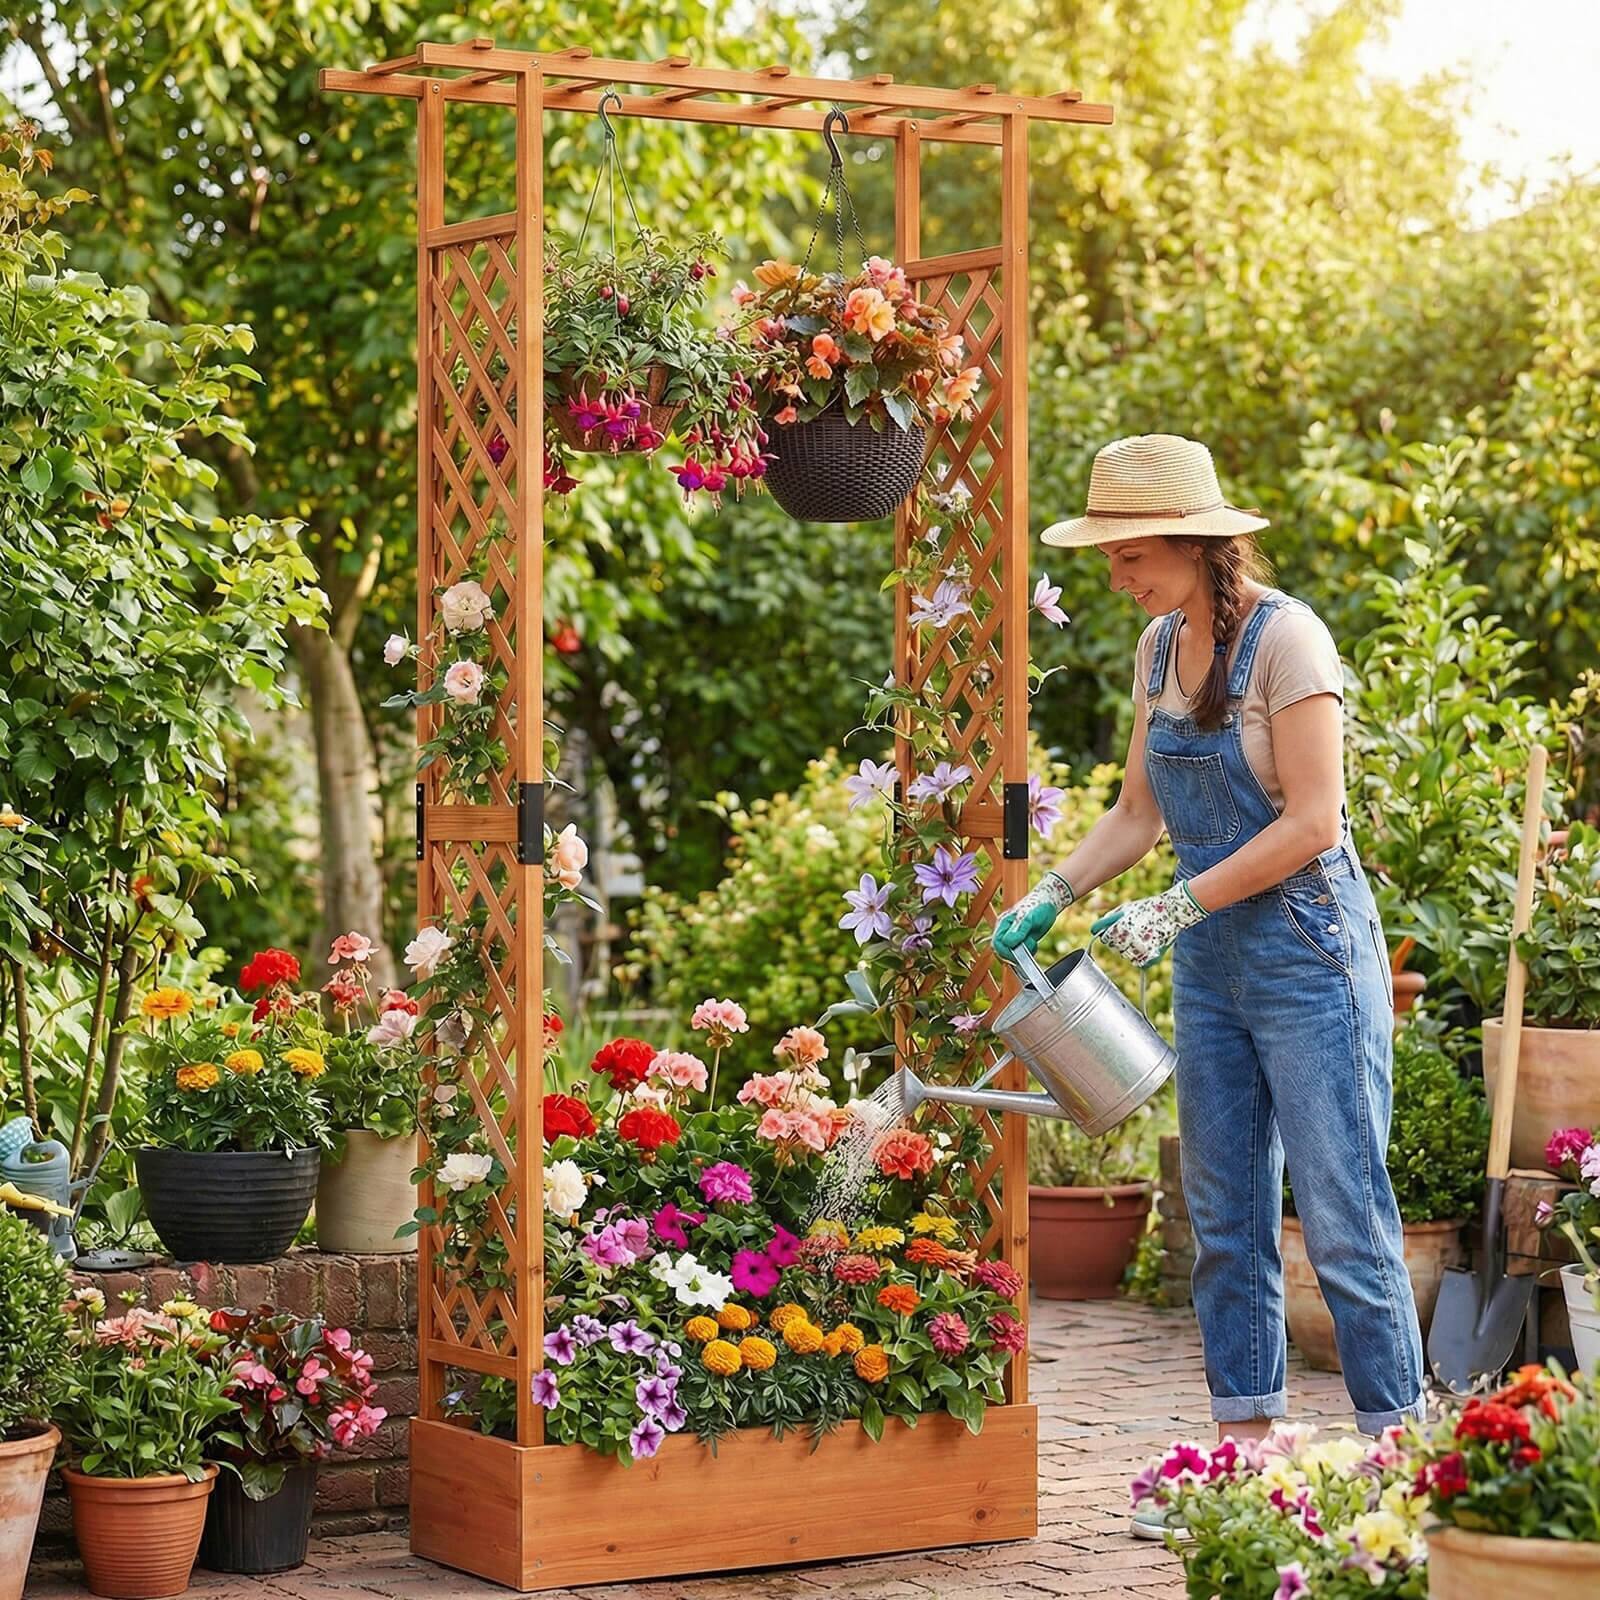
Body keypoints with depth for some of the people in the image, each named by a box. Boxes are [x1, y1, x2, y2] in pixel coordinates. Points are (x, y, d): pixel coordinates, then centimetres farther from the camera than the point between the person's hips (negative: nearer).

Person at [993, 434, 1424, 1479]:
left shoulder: (1283, 638, -14)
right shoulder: (1161, 645, 9)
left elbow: (1312, 823, -18)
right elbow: (1140, 814, 16)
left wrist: (1177, 906, -17)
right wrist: (1051, 897, 4)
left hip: (1309, 949, -8)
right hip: (1210, 963, 8)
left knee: (1343, 1216, -5)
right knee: (1224, 1217, 9)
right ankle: (1247, 1445, 15)